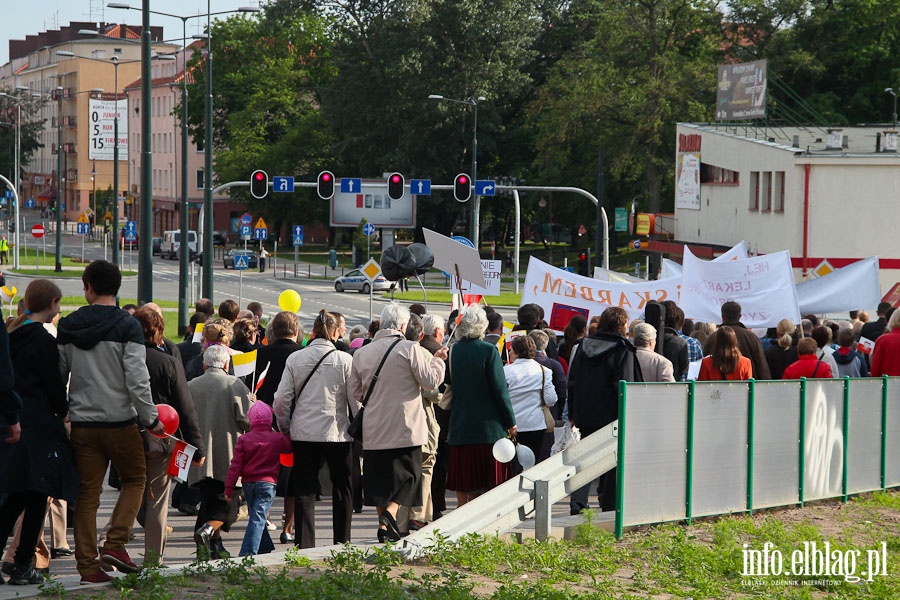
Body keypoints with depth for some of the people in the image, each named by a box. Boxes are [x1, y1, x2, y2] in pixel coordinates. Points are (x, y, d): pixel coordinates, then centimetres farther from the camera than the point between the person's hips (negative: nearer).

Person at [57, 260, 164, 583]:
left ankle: (87, 564, 7)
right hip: (120, 423, -3)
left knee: (87, 493, 8)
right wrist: (151, 419, -6)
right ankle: (116, 543, 2)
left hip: (82, 423, 4)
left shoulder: (68, 327, 4)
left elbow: (58, 375, 8)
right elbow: (137, 380, -14)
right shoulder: (127, 326, -9)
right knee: (134, 478, 16)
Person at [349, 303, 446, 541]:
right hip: (404, 428, -4)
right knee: (407, 474, 4)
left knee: (378, 477, 11)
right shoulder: (410, 349, -8)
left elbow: (355, 393, 12)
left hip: (373, 429, 4)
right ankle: (389, 513, -17)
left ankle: (383, 523, 14)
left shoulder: (361, 353, 6)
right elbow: (431, 380, -7)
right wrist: (438, 360, 10)